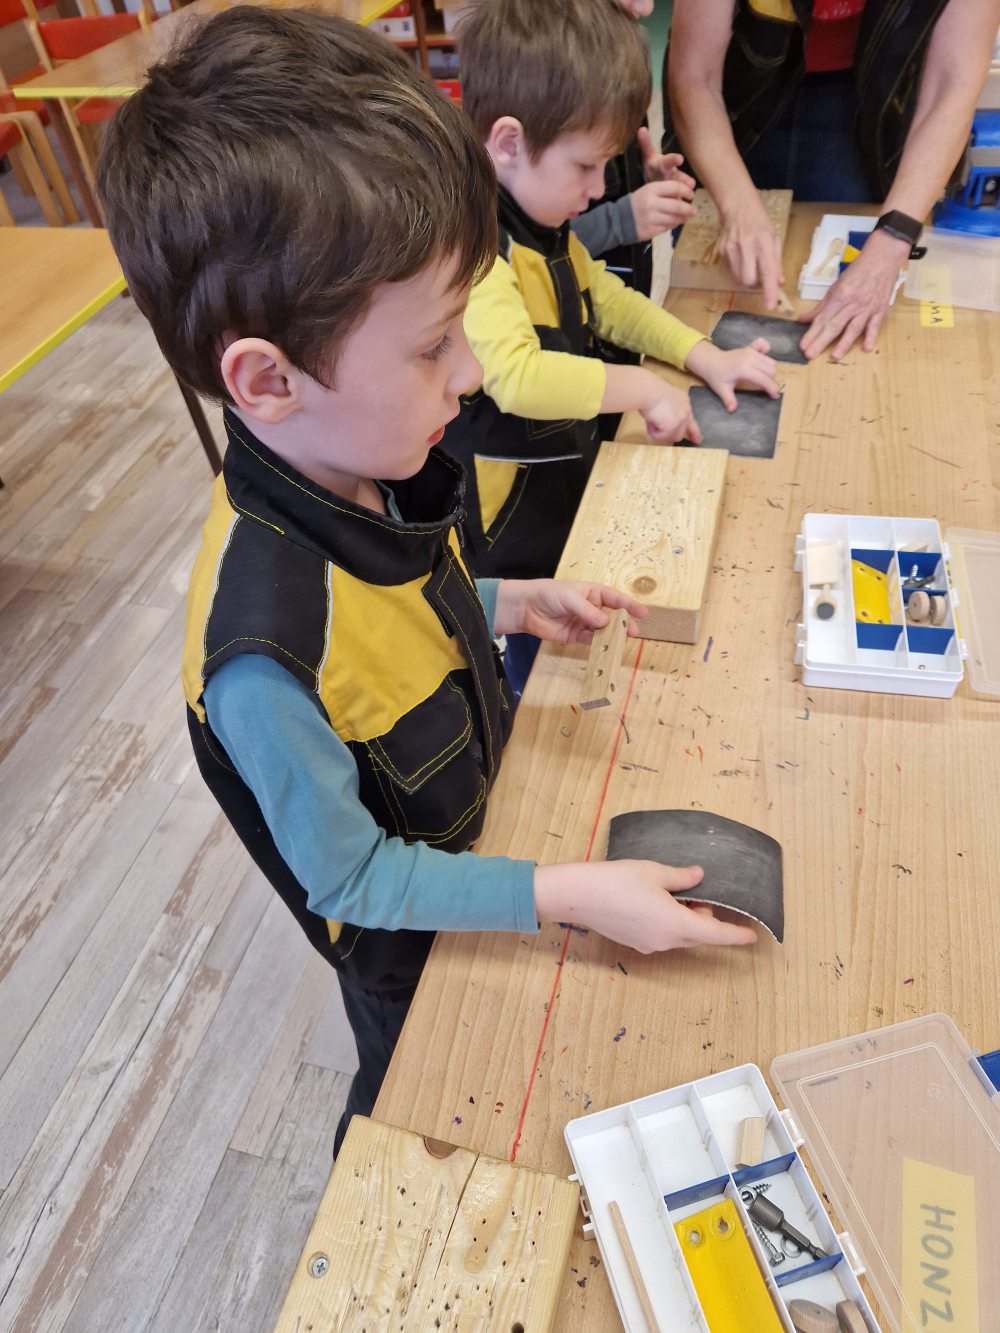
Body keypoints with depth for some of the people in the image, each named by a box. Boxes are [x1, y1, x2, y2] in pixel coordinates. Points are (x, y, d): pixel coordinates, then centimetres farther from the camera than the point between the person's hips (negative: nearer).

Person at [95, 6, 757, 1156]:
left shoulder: (364, 466, -20)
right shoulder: (266, 659, -43)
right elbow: (351, 877, -28)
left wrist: (509, 604, -11)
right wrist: (572, 893, -27)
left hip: (466, 837, 6)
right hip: (399, 935, -6)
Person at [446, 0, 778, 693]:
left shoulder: (540, 222, 6)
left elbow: (605, 298, 16)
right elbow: (516, 375, -37)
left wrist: (703, 355, 5)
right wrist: (641, 387, -26)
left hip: (570, 477, 10)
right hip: (514, 534, -9)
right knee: (537, 678, 10)